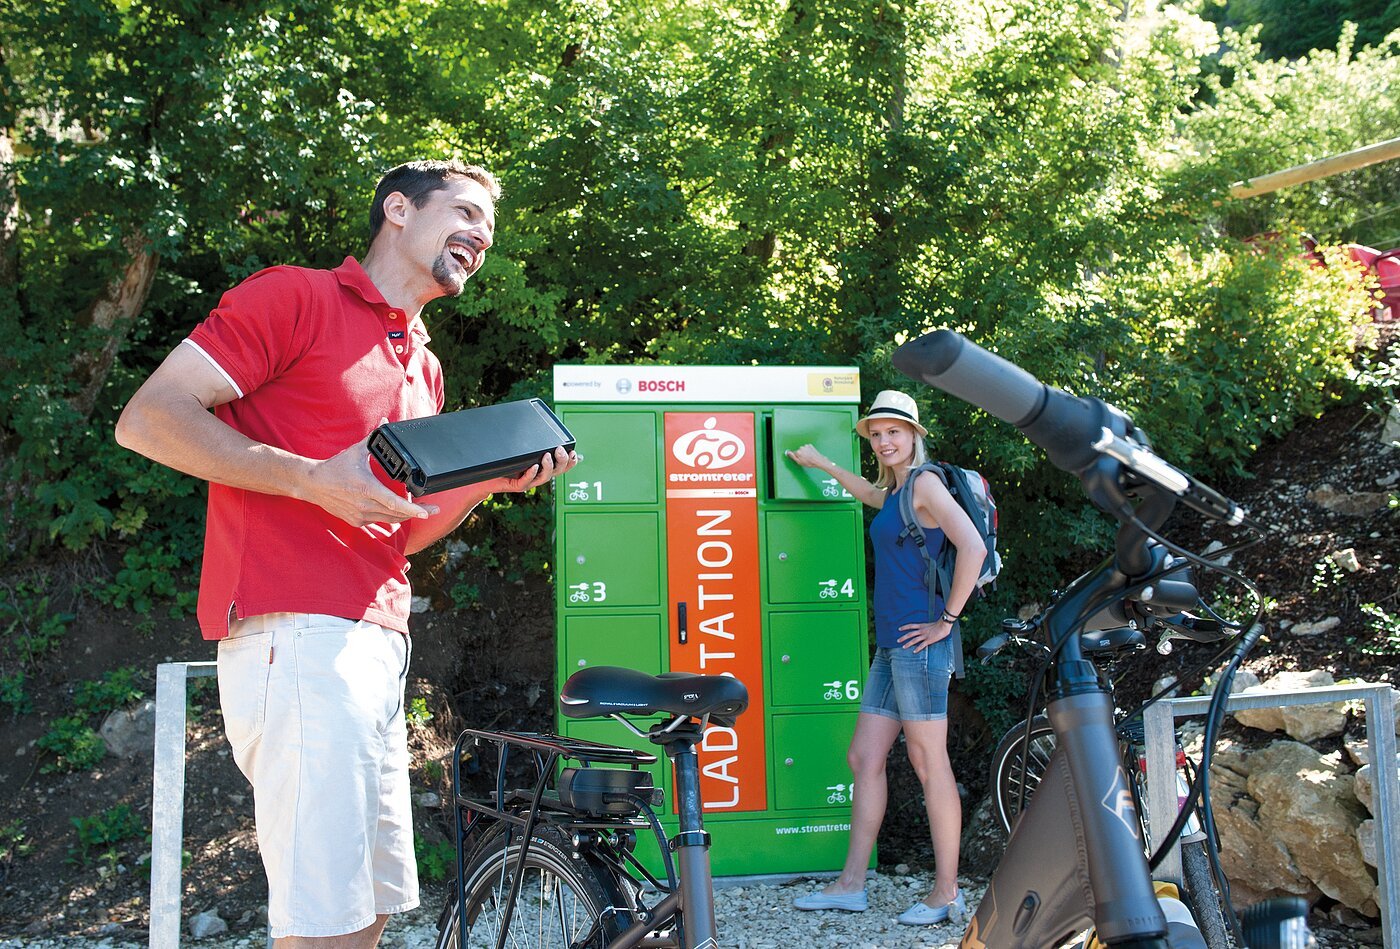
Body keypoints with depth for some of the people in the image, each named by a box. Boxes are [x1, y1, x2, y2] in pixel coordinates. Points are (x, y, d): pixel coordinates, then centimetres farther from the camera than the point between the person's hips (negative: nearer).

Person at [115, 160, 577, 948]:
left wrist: (489, 480, 8)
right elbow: (149, 418, -9)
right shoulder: (297, 297, -1)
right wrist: (313, 479, -17)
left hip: (377, 640, 9)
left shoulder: (425, 369, 23)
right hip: (299, 636, -9)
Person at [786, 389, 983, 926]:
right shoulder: (894, 492, 18)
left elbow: (973, 548, -19)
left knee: (929, 764, -4)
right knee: (864, 759, 9)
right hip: (890, 646, 9)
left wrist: (946, 620, -15)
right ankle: (851, 885, 14)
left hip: (920, 645, -9)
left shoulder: (924, 484, -8)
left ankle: (947, 893, 4)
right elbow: (870, 494, 45)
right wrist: (821, 464, 55)